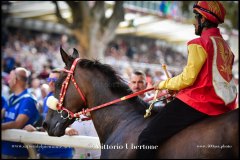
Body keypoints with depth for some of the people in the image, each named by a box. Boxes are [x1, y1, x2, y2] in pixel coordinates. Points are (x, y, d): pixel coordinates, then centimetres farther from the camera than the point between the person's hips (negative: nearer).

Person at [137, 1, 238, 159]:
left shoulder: (199, 44, -8)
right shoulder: (225, 46, 18)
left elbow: (187, 78, -12)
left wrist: (164, 84, 5)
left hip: (198, 103, -9)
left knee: (146, 138, -11)